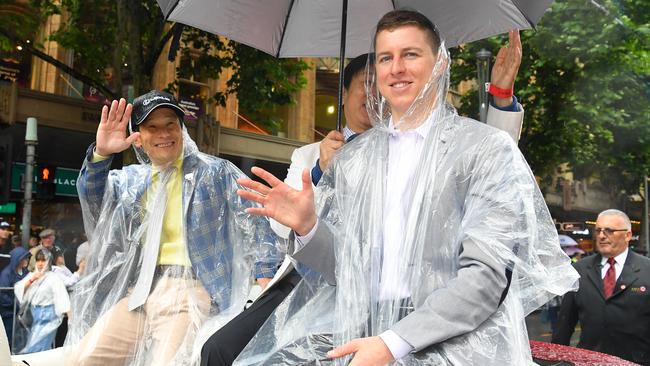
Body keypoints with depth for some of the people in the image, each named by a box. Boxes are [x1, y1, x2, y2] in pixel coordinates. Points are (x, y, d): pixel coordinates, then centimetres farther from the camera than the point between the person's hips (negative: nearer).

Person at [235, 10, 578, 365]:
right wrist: (307, 227, -6)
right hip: (360, 334, 4)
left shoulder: (489, 149, -2)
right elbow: (344, 267, 14)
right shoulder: (351, 158, 11)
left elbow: (486, 274, -10)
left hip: (457, 337, -4)